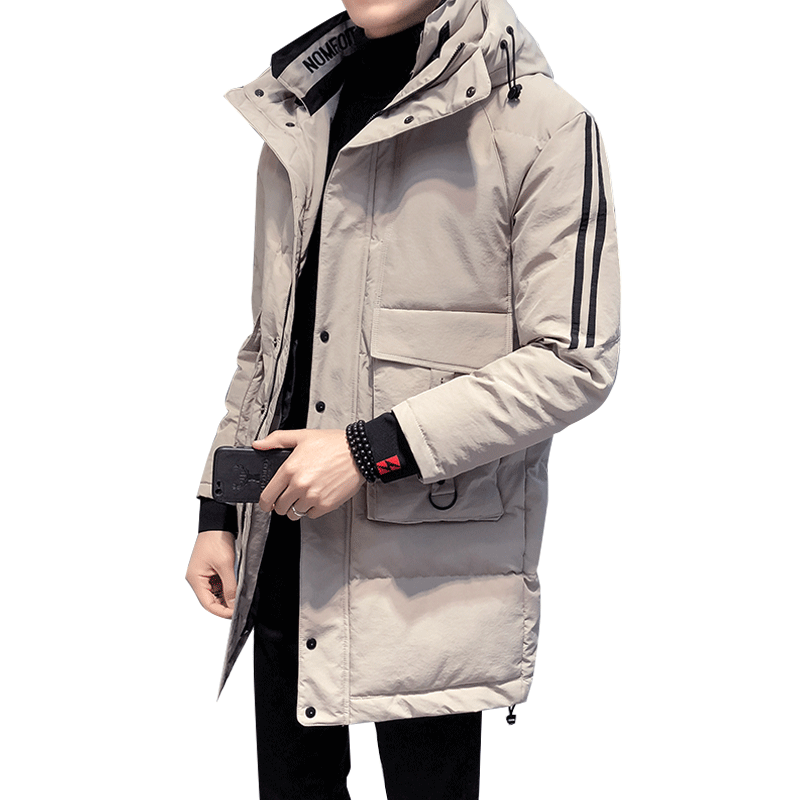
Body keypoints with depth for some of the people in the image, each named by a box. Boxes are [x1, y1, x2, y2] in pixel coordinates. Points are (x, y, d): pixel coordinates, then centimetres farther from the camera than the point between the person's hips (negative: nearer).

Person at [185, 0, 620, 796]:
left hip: (433, 564, -5)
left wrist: (375, 449, -18)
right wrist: (218, 510, 13)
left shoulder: (540, 122, -8)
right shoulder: (298, 121, 12)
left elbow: (575, 362, -14)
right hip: (286, 548, 6)